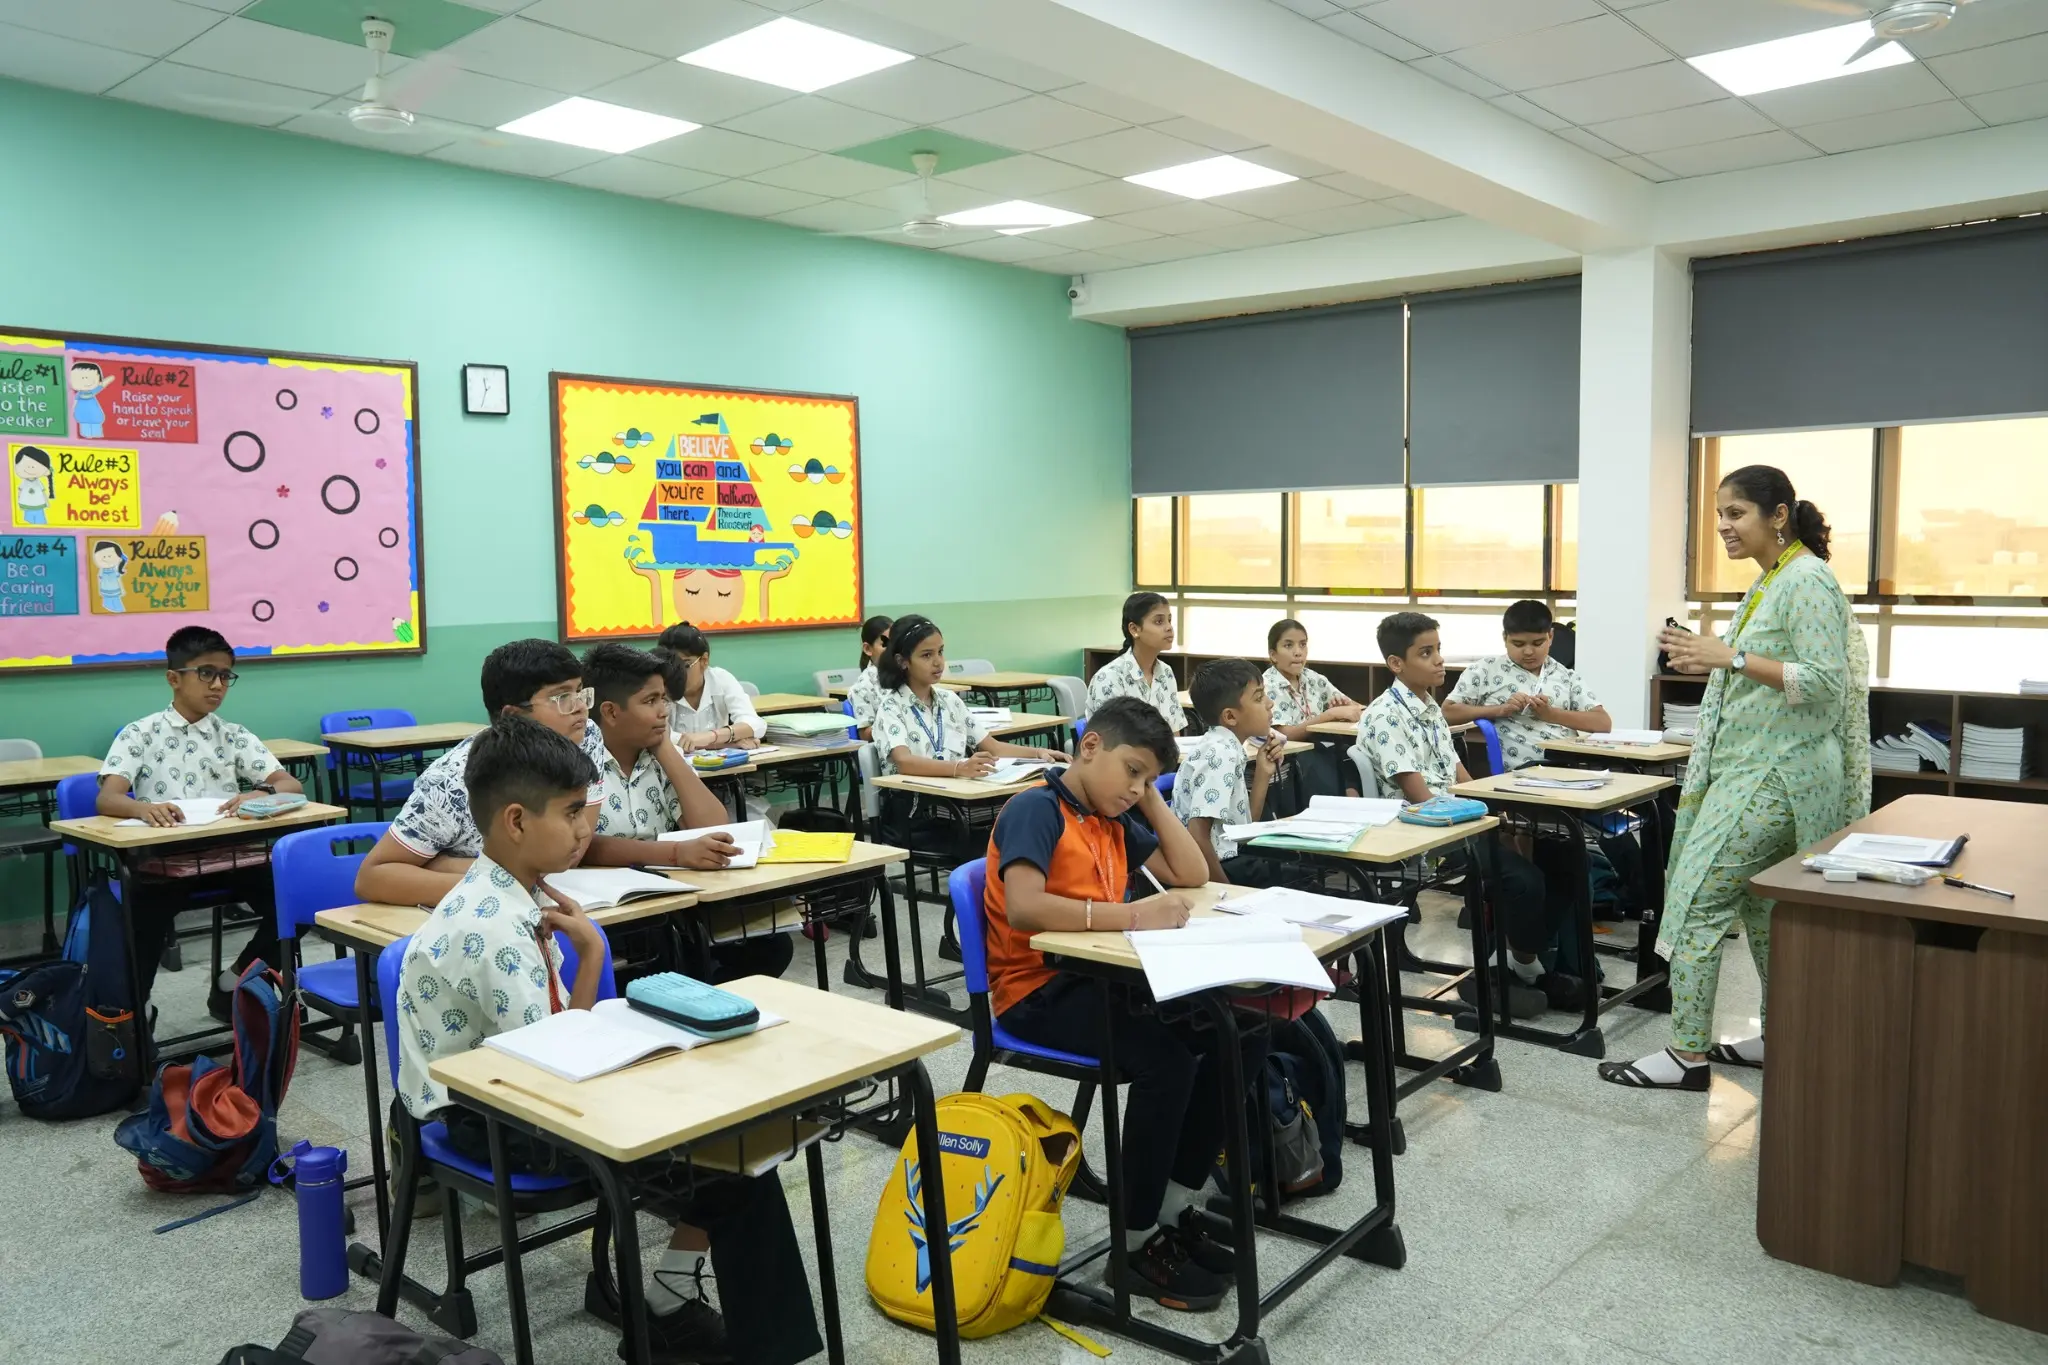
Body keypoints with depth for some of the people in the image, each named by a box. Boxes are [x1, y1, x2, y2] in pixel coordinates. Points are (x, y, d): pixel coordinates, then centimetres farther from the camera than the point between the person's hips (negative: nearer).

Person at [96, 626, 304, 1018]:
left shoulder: (234, 735, 14)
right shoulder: (140, 734, 6)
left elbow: (291, 784, 5)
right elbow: (106, 799, -7)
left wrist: (260, 794, -20)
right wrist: (143, 808, -31)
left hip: (232, 855, 3)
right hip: (165, 861, -2)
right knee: (139, 927, -29)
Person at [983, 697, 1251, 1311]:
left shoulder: (1115, 821, 13)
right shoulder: (1036, 808, -13)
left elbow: (1192, 875, 11)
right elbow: (1023, 909, -28)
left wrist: (1152, 799, 5)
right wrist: (1131, 915, -32)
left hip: (1100, 978, 8)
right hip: (1038, 990, -8)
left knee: (1238, 1032, -7)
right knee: (1165, 1060, -29)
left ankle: (1174, 1212, 5)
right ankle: (1139, 1242, -9)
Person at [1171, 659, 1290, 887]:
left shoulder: (1225, 748, 8)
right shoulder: (1220, 754, -19)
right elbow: (1197, 837, -26)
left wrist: (1263, 773, 5)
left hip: (1230, 862, 9)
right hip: (1226, 870, -9)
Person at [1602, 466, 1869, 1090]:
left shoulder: (1807, 582, -15)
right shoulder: (1770, 581, 15)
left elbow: (1826, 682, -22)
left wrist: (1731, 657, -27)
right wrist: (1709, 660, 10)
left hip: (1772, 776, -10)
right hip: (1755, 767, 10)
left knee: (1696, 900, -9)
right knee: (1761, 904, 15)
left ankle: (1687, 1054, -2)